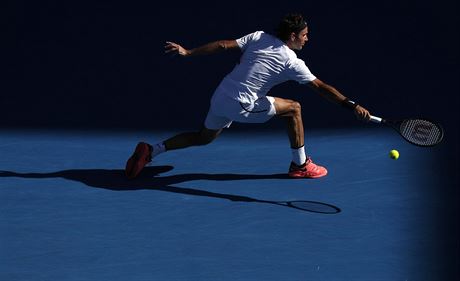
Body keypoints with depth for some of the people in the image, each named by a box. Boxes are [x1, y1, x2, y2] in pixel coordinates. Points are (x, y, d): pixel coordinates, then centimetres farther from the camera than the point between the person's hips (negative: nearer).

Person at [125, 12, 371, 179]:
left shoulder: (259, 37, 4)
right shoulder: (292, 63, -10)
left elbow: (223, 45, 1)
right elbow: (321, 87, -13)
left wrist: (187, 52, 3)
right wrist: (353, 106, -11)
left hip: (220, 97, 7)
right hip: (241, 106, -7)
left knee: (203, 137, 28)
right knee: (293, 108, 3)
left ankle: (150, 151, 19)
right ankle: (300, 165, 11)